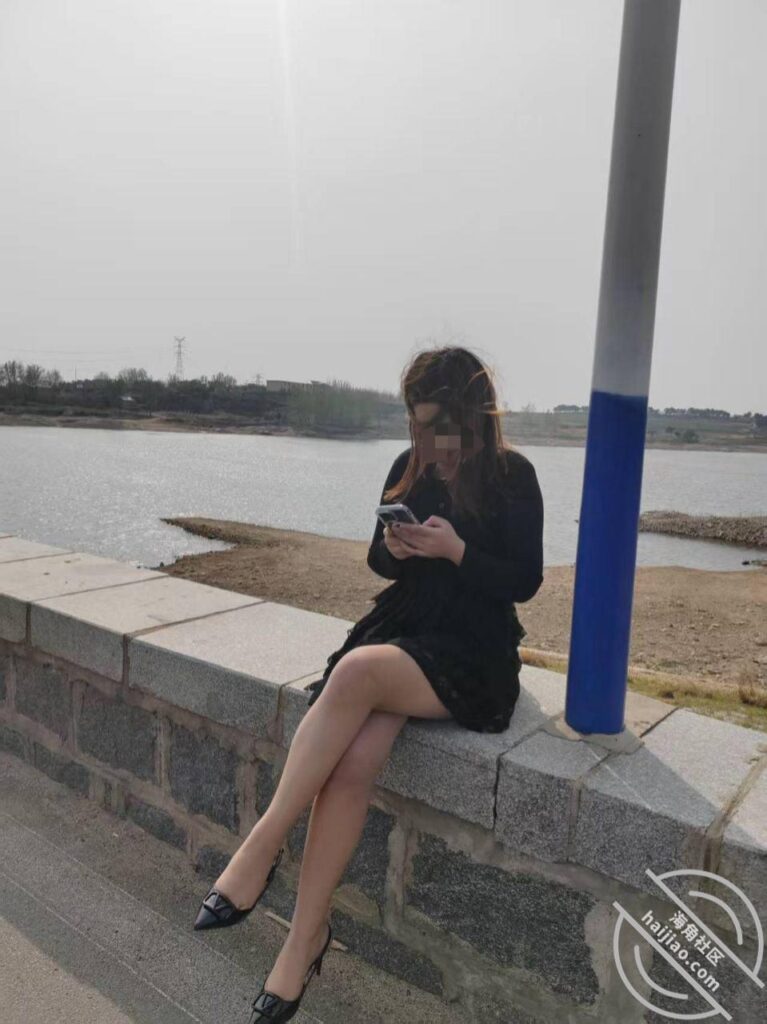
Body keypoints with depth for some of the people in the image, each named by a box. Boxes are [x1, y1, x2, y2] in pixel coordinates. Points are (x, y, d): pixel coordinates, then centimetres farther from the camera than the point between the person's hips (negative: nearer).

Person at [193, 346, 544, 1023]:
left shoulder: (512, 476, -3)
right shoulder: (411, 467, 8)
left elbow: (525, 581, -4)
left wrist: (455, 550, -18)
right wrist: (393, 548, -9)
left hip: (474, 653, -4)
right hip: (402, 626, 4)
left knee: (358, 671, -33)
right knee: (354, 761, -23)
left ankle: (262, 847, -20)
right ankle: (307, 935, -7)